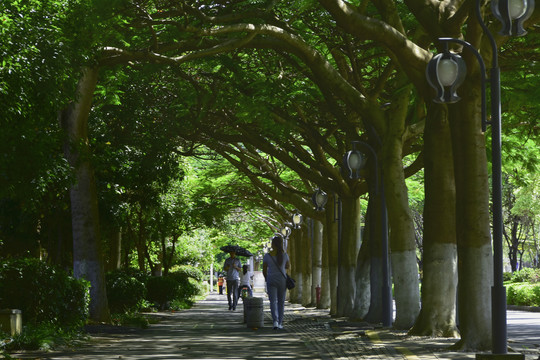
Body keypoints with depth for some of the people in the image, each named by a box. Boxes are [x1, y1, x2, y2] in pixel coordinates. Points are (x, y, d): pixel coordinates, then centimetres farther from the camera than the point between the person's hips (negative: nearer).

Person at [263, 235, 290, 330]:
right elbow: (288, 266, 14)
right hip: (282, 280, 2)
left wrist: (267, 279, 20)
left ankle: (275, 321, -25)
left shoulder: (267, 255, -8)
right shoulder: (284, 255, -5)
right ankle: (280, 323, 16)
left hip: (271, 280, -1)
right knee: (281, 302, 14)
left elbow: (264, 270, 0)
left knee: (273, 302, -4)